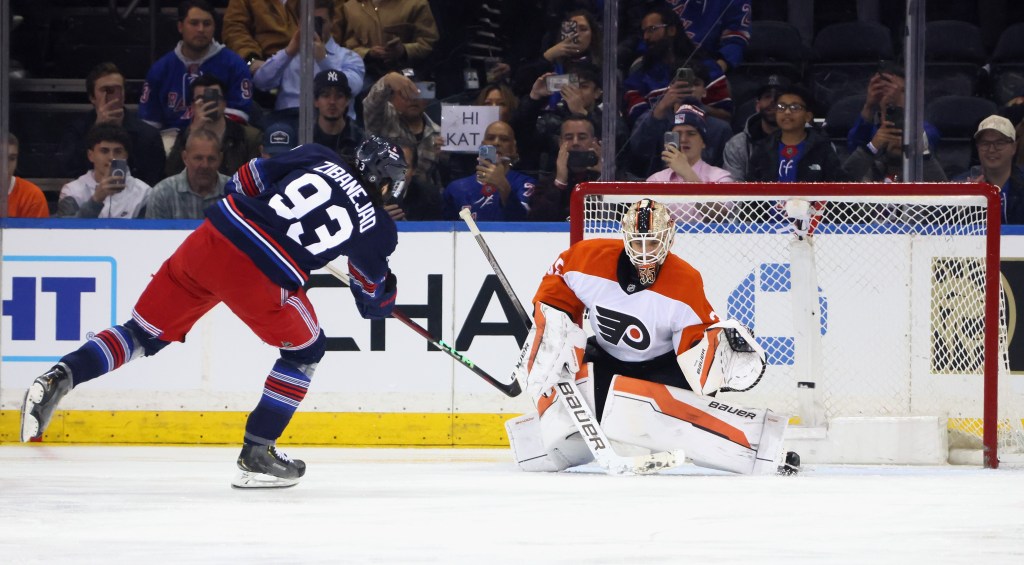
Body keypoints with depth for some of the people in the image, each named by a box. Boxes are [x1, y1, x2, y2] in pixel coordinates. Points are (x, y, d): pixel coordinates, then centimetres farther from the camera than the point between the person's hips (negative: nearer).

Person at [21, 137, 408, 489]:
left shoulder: (318, 159, 15)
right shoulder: (375, 228, 8)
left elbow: (246, 180, 17)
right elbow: (375, 300, 22)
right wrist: (386, 296, 45)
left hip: (207, 241, 4)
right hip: (258, 280, -4)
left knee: (144, 333, 16)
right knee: (305, 350, 20)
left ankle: (58, 378, -4)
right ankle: (256, 454, 14)